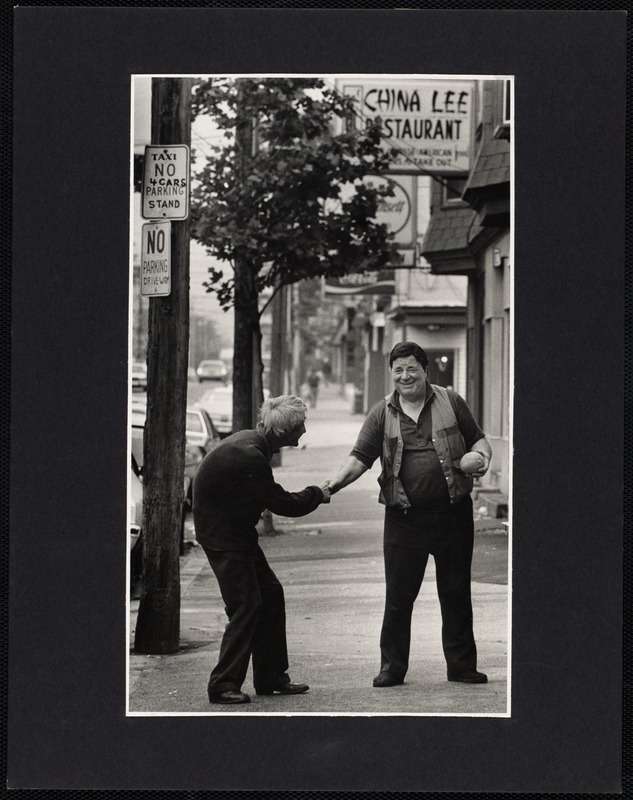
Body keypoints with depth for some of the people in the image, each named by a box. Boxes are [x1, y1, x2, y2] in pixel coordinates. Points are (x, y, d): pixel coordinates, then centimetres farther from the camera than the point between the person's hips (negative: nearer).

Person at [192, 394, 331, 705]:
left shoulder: (250, 442, 4)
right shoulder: (247, 456, -28)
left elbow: (271, 498, 13)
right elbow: (282, 504, -22)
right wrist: (316, 494, -7)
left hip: (236, 531, 10)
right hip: (222, 536, -10)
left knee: (271, 594, 12)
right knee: (245, 606, -11)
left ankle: (271, 677, 19)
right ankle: (223, 685, -4)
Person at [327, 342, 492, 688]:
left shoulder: (450, 402, 5)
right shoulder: (382, 413, 4)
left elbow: (477, 438, 13)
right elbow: (361, 456, -3)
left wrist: (483, 456, -9)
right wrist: (339, 480, -20)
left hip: (453, 513, 0)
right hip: (404, 516, 0)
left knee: (456, 593, 8)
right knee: (398, 596, 1)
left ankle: (462, 666, 19)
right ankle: (392, 668, 11)